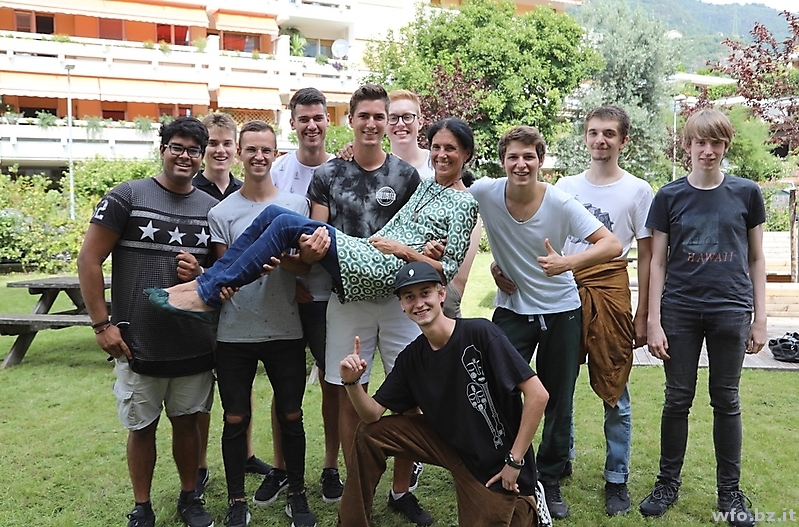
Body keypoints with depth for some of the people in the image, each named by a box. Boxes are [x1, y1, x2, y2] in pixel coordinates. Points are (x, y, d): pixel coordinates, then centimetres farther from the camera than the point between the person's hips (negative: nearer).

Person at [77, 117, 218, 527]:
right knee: (142, 426, 10)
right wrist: (102, 324, -9)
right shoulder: (127, 196, -5)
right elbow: (89, 259, -5)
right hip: (138, 342, -2)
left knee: (187, 420, 14)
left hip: (194, 343, 3)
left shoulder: (211, 207, 6)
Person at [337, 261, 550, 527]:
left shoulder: (480, 333, -23)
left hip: (496, 462, -5)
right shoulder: (411, 357, -4)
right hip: (450, 442, 5)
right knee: (370, 435, -4)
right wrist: (352, 382, -24)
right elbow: (373, 414, -4)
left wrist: (515, 461, -19)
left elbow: (537, 394, -24)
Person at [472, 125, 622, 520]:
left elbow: (613, 245, -19)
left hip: (561, 311, 0)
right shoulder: (485, 192, -14)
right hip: (512, 307, 1)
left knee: (558, 402, 10)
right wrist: (493, 264, -2)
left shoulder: (560, 203, -18)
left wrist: (566, 263, -36)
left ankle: (549, 482, 30)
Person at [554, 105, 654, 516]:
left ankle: (617, 480, 18)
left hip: (610, 293, -2)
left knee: (614, 393, 3)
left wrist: (642, 315, 0)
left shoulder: (638, 191, 2)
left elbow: (645, 258, 3)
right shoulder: (564, 187, 9)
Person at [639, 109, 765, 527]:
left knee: (726, 400, 10)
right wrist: (654, 321, -3)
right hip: (680, 312, 0)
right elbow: (658, 262, 2)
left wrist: (760, 318, 3)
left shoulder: (746, 193, 3)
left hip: (731, 312, 0)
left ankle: (729, 490, 25)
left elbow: (756, 259, 7)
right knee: (678, 399, 8)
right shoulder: (669, 196, 1)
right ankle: (668, 482, 23)